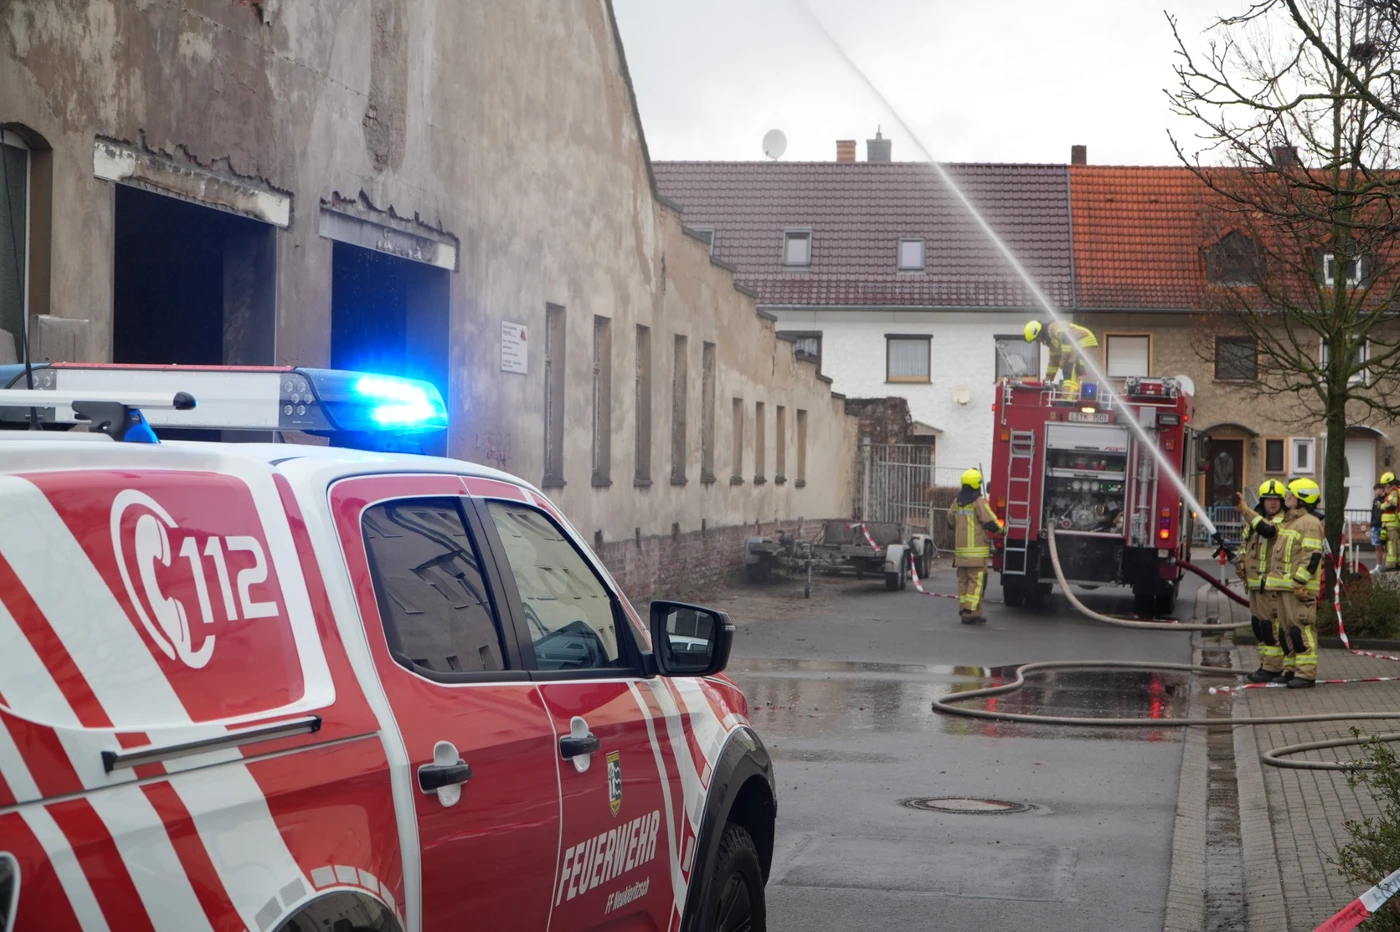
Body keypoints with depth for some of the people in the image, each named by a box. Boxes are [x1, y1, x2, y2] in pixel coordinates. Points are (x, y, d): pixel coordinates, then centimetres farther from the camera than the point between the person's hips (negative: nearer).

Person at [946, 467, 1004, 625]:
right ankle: (971, 612, -12)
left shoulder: (957, 503, 10)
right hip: (977, 551, -7)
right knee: (976, 582, -6)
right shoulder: (980, 502, -11)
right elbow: (991, 524, -13)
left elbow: (951, 522, 22)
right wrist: (1001, 528, 8)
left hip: (960, 549, 7)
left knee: (963, 581, 12)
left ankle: (964, 610, 14)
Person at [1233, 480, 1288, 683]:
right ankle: (1266, 665, 21)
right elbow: (1246, 547, 28)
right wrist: (1241, 566, 19)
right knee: (1258, 626, 13)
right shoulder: (1255, 520, 16)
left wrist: (1245, 510, -34)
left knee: (1271, 625, -9)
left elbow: (1268, 530, -33)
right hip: (1254, 583, 9)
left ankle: (1273, 668, -6)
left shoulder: (1283, 522, -11)